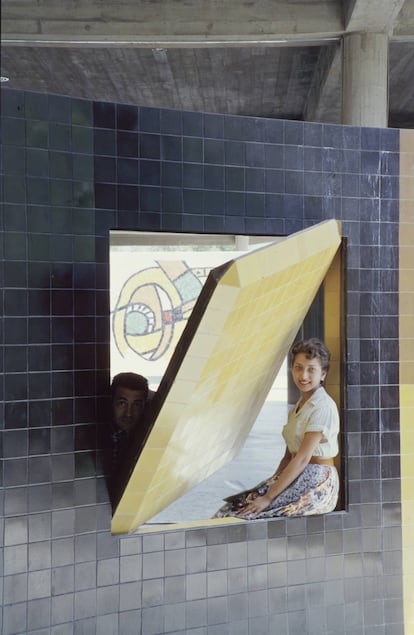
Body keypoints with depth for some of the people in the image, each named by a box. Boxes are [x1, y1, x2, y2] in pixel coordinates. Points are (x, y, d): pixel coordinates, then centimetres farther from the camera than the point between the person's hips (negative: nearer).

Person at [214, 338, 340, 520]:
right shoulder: (297, 407, 16)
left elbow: (302, 458, -19)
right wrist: (269, 484, 1)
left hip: (317, 485, -8)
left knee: (248, 511, -21)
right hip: (297, 479, 8)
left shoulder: (323, 407, -12)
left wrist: (268, 497, -21)